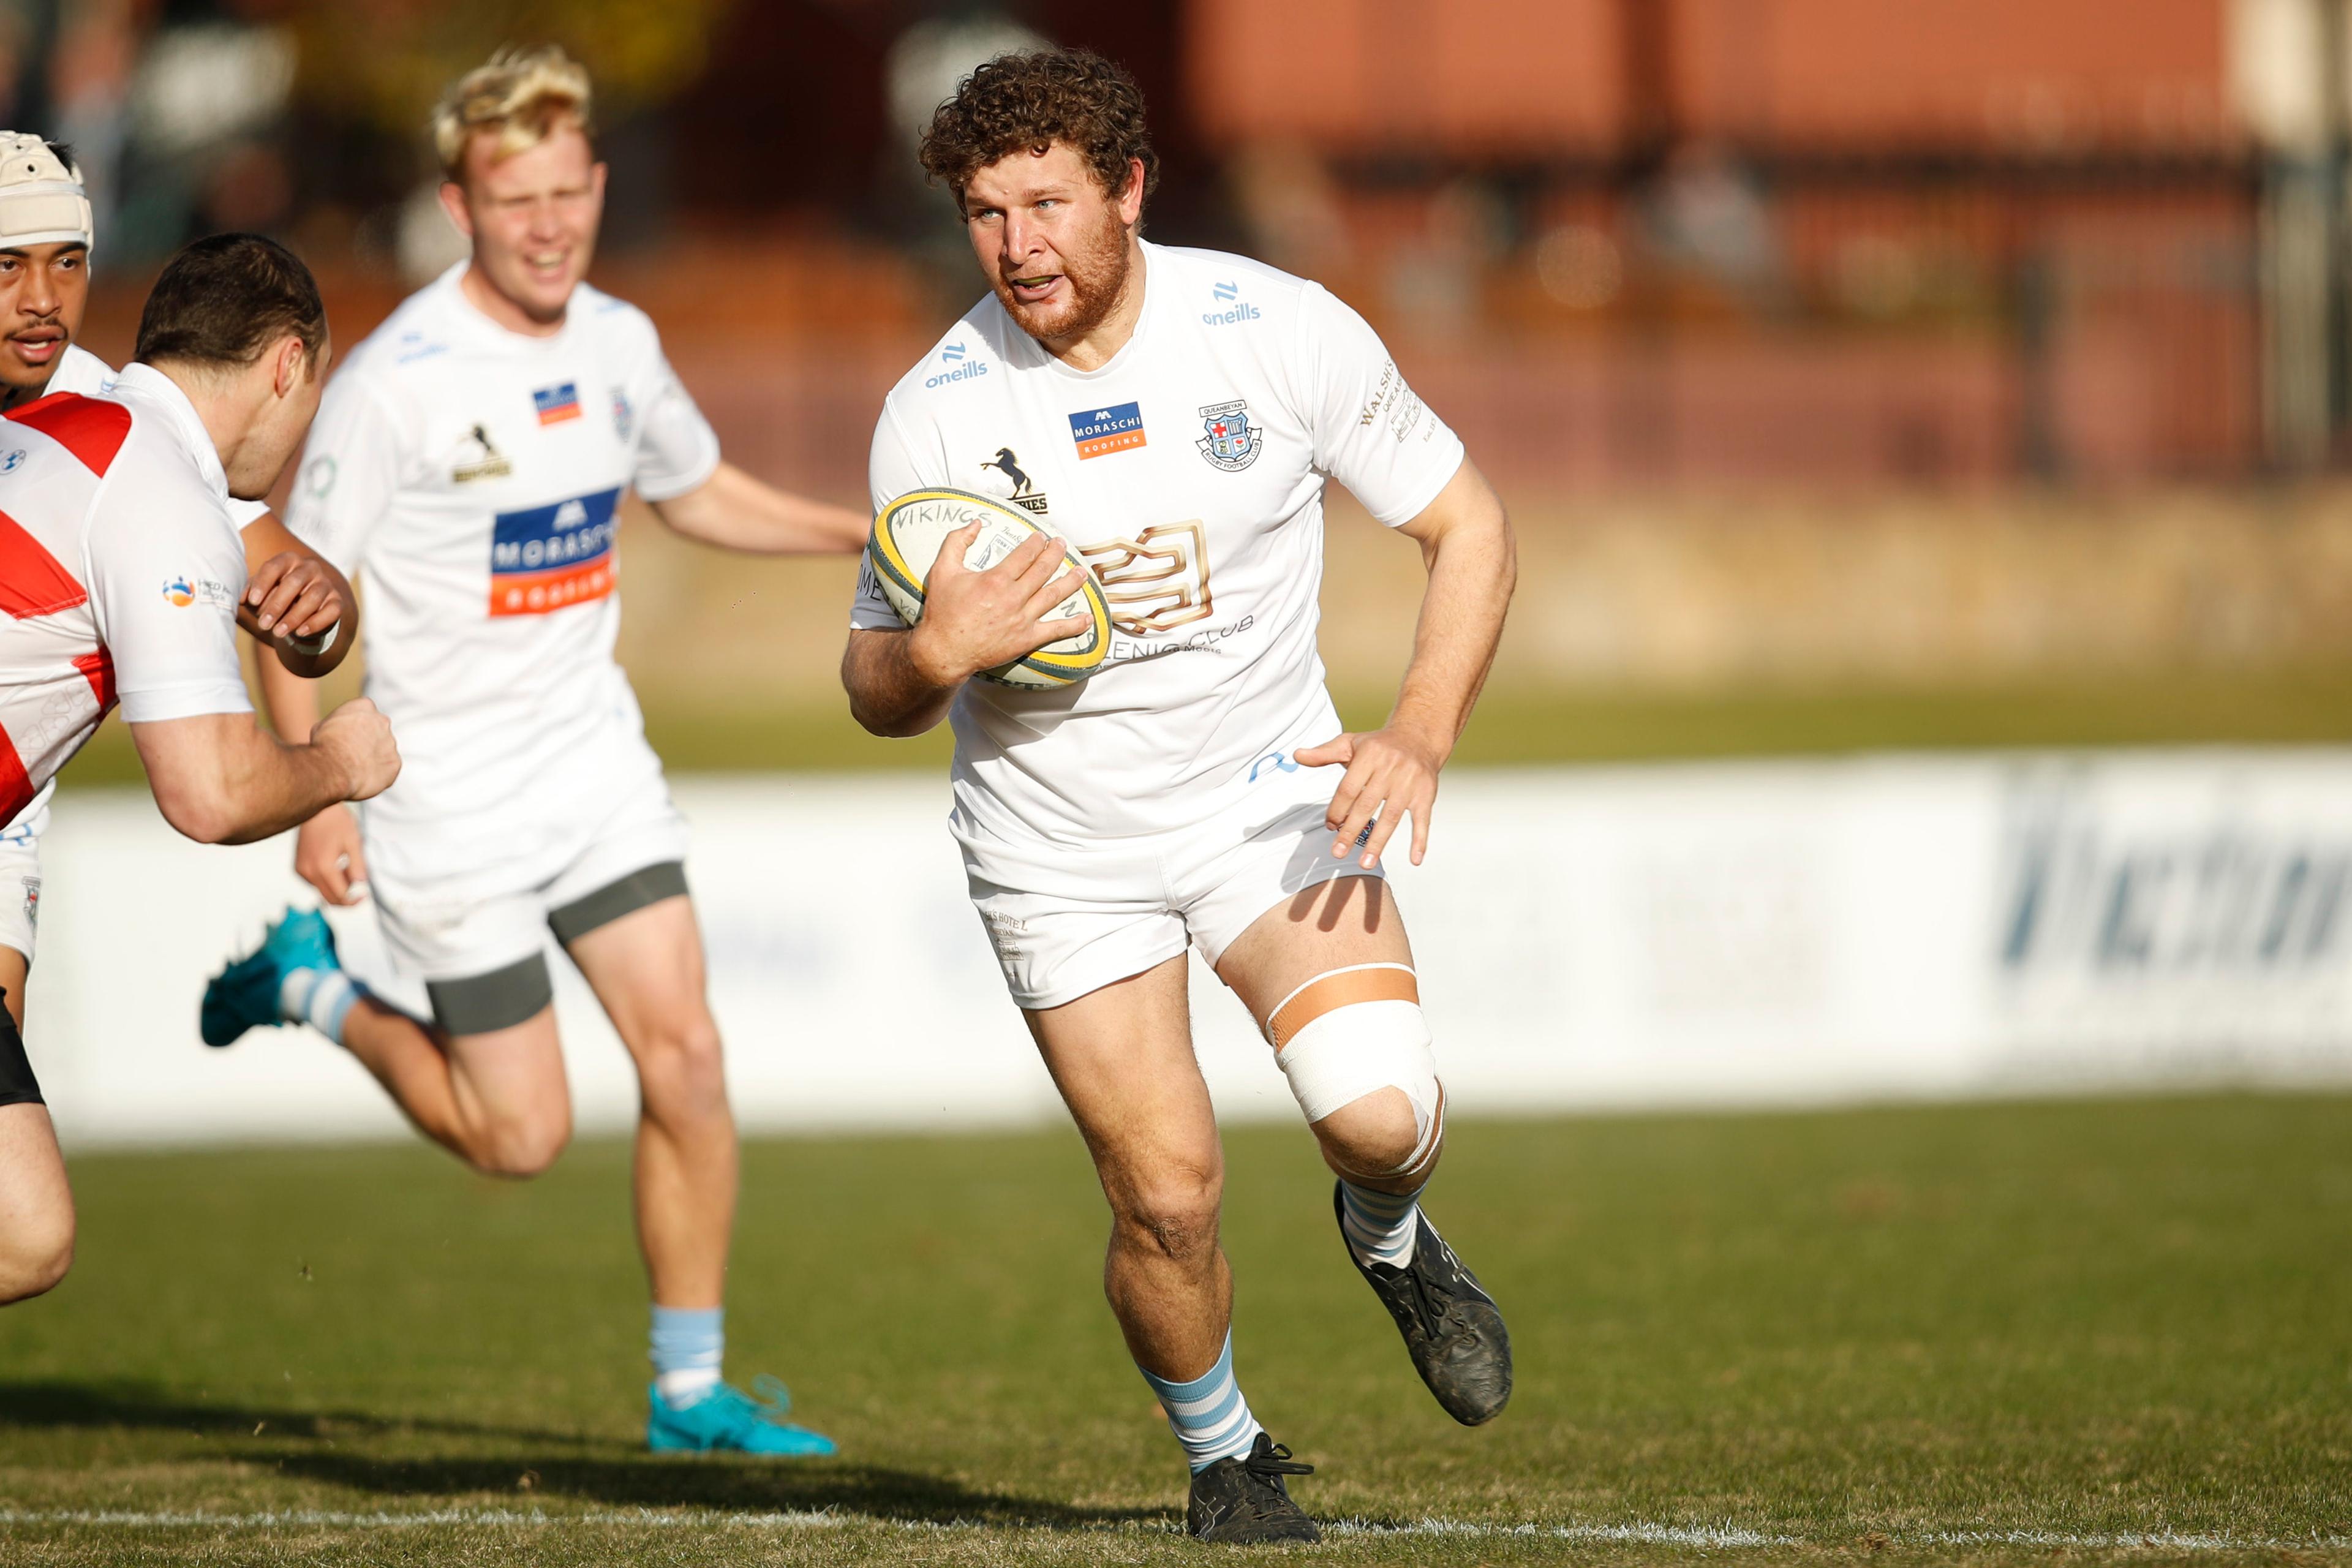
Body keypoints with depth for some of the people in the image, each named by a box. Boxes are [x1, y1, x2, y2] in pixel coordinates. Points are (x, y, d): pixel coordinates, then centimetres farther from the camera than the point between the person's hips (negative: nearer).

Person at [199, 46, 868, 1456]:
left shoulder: (619, 342, 2)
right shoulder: (398, 381, -18)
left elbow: (697, 491, 22)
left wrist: (871, 533, 11)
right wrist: (317, 797, -16)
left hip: (594, 753, 5)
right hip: (447, 794, -5)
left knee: (686, 1052, -6)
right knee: (524, 1136, -2)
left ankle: (691, 1390, 5)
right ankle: (307, 984, 23)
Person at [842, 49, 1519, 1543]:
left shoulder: (1283, 331, -13)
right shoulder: (935, 412, -11)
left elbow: (1469, 525, -2)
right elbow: (876, 692, 1)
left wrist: (1422, 734, -17)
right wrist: (935, 656, -24)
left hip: (1269, 792, 0)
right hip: (1060, 839, 0)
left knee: (1383, 1113, -21)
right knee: (1169, 1199, -6)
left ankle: (1389, 1241, 17)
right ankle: (1226, 1456, 24)